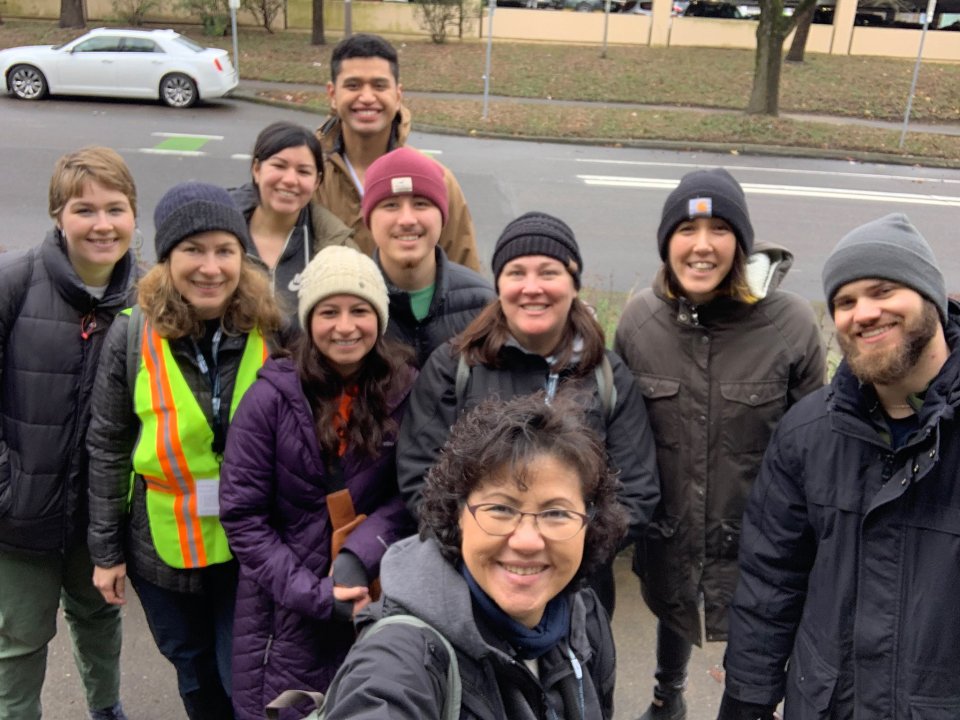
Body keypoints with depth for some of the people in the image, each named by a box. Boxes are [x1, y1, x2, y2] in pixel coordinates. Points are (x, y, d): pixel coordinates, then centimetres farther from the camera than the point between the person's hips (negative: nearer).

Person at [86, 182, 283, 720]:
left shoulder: (272, 330, -11)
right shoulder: (133, 336, -11)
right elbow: (107, 448, -4)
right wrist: (106, 550, -1)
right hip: (164, 544, 1)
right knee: (196, 676, 22)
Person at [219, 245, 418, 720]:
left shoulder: (406, 391, -6)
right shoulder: (272, 397, -11)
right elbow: (241, 515, -9)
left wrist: (359, 556, -19)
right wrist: (313, 593, -15)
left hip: (375, 605, 2)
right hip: (286, 612, -1)